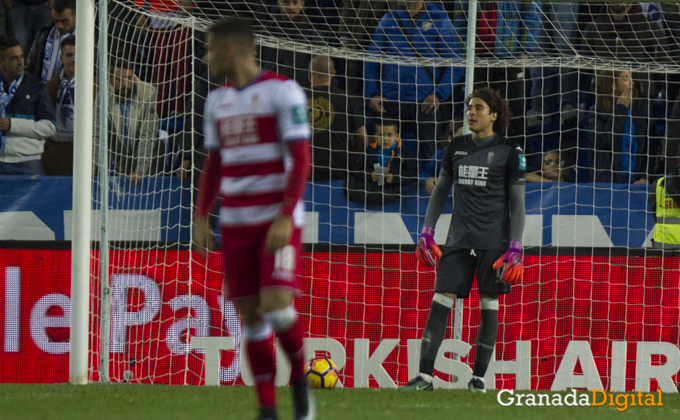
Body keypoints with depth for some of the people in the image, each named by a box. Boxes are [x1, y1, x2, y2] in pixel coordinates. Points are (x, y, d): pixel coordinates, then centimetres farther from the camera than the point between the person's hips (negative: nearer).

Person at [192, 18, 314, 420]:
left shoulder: (282, 91, -7)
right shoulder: (218, 100, 14)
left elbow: (301, 158, -11)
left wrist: (285, 217, -19)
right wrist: (202, 217, 10)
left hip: (278, 219, -6)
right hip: (236, 221, 6)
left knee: (276, 306, -19)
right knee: (250, 314, 1)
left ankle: (300, 378, 7)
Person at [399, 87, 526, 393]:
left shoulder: (509, 152, 0)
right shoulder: (456, 148, 12)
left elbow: (517, 203, 0)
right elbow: (440, 190, 21)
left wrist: (515, 248, -8)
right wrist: (427, 232, 12)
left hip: (494, 241, -3)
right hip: (459, 239, 3)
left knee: (488, 305, 0)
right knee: (440, 301, -6)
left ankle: (478, 376, 9)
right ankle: (424, 376, -10)